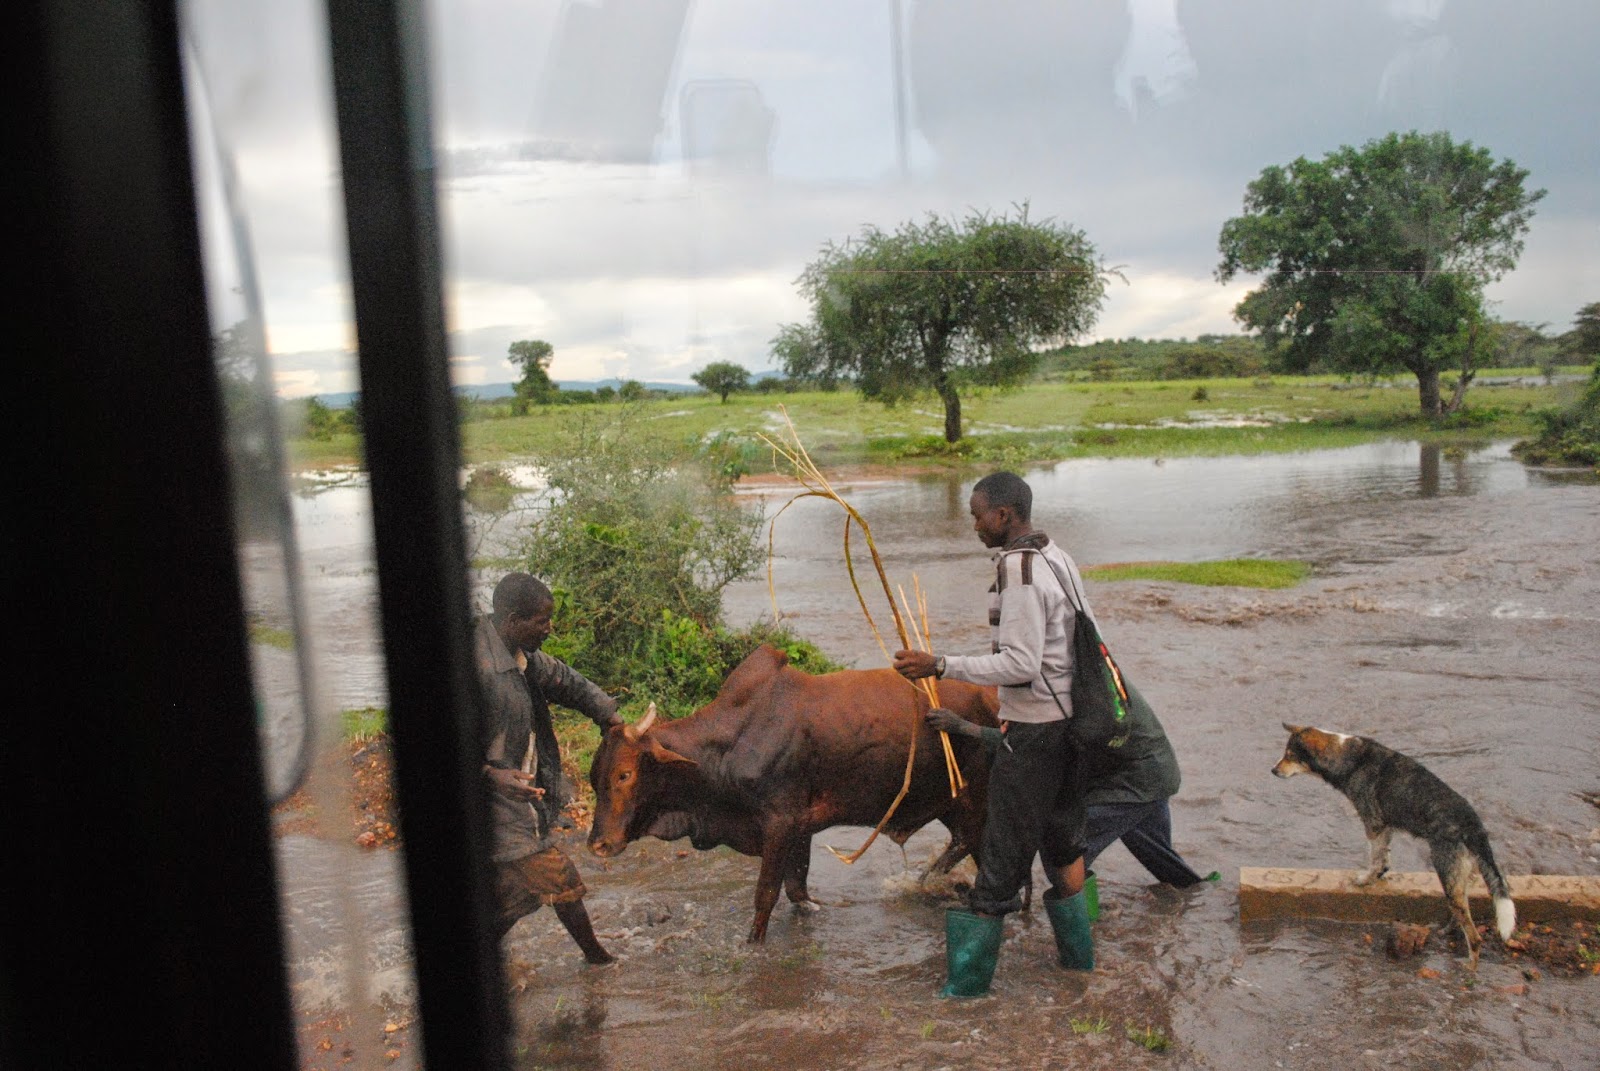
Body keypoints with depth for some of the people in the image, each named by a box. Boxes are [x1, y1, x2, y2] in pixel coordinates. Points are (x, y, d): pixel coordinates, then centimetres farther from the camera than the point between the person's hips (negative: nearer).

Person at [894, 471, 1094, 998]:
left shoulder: (1018, 571, -21)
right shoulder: (1058, 558, 9)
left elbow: (1021, 664, -25)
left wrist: (940, 666, -24)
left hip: (1032, 731, -9)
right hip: (1068, 717, 9)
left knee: (1003, 853, 0)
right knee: (1062, 838, 20)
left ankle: (970, 975, 10)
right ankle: (1077, 952, 32)